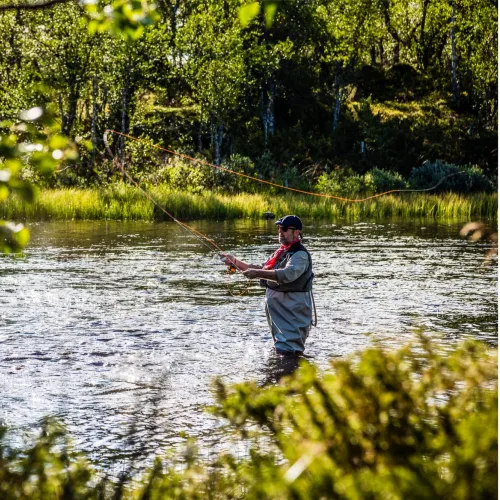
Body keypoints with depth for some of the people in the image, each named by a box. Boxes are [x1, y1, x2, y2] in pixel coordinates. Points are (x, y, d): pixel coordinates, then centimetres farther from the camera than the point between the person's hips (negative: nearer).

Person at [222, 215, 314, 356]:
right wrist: (235, 262, 12)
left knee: (288, 352, -15)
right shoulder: (281, 252, 16)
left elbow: (288, 274, -32)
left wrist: (258, 273, -37)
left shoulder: (300, 255, -15)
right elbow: (262, 269, 23)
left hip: (292, 311, -10)